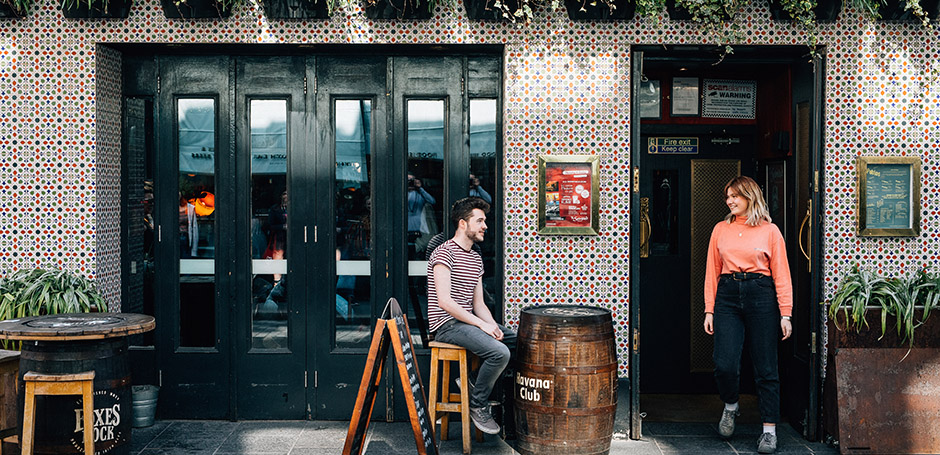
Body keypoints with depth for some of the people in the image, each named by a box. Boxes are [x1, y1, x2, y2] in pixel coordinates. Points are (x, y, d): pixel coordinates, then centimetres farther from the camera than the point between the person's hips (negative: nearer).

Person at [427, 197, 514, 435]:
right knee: (500, 352, -27)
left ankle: (475, 383, 7)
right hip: (447, 325, -9)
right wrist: (482, 325, -20)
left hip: (469, 322, 9)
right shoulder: (445, 253, -12)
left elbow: (478, 304, 15)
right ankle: (478, 405, -6)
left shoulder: (476, 258, 16)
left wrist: (493, 326, -6)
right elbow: (444, 302, -20)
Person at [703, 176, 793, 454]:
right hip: (727, 296, 2)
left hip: (761, 296, -2)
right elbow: (712, 272, 11)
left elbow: (781, 274, 2)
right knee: (725, 364, -8)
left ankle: (770, 430, 10)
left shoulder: (769, 230, 4)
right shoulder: (721, 230, 12)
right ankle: (730, 406, 23)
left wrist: (785, 314, -4)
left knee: (765, 368, 1)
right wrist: (709, 310, 4)